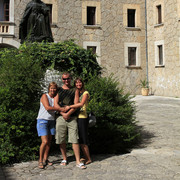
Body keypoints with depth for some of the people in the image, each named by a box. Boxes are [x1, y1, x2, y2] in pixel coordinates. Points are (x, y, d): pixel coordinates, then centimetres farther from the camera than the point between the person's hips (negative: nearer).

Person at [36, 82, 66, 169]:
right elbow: (47, 107, -17)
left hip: (51, 121, 6)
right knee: (45, 141, -13)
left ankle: (45, 159, 16)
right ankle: (40, 160, 1)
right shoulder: (44, 96, -4)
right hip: (42, 120, -5)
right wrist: (59, 109, -18)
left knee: (49, 142, 6)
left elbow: (58, 107, 7)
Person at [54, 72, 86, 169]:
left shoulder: (74, 90, 8)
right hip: (61, 117, 2)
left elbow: (76, 105, 0)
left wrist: (68, 114, -12)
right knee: (61, 140, 4)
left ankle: (78, 161, -4)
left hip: (72, 117, -2)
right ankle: (64, 159, 19)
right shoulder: (59, 90, 12)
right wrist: (63, 114, -9)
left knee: (75, 139, -7)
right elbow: (55, 104, 3)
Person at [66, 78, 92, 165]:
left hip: (82, 117, -7)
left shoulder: (85, 93, -4)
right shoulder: (76, 93, 18)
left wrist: (69, 106, -19)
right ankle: (86, 158, 17)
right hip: (76, 117, 7)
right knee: (80, 139, 8)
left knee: (83, 139, -5)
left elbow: (81, 104, -21)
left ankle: (88, 159, 4)